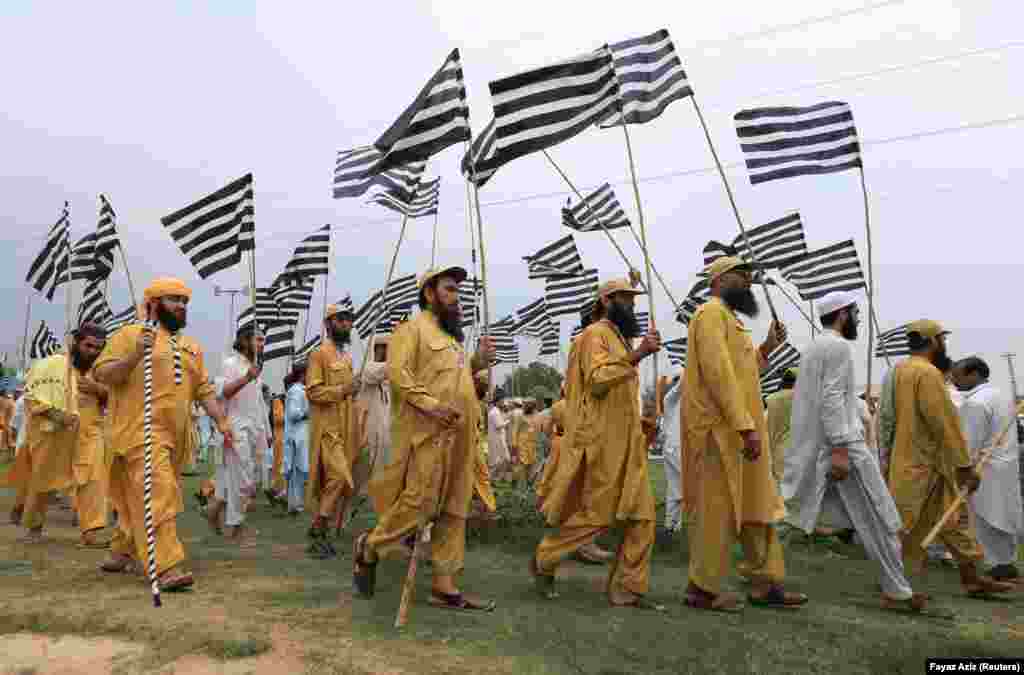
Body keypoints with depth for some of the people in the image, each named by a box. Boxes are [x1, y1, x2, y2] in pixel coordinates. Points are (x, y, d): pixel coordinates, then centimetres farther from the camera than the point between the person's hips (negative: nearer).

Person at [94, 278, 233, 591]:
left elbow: (204, 389, 17)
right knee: (157, 496, -13)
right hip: (140, 431, -7)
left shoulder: (191, 346, 19)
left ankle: (122, 552, 35)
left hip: (172, 434, 7)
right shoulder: (130, 334, -1)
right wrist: (135, 355, -22)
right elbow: (101, 374, -8)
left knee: (139, 497, 18)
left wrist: (221, 421, 7)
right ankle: (167, 567, -13)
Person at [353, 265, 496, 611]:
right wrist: (428, 403, -25)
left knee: (454, 511, 7)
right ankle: (369, 547, 17)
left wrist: (478, 361, 12)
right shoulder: (413, 327, -3)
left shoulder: (451, 334, 25)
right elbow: (396, 371, -16)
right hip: (426, 434, -9)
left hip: (458, 437, 9)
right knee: (419, 503, -8)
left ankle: (444, 585, 14)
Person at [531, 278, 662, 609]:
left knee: (642, 516, 3)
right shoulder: (596, 334, -7)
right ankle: (543, 561, 15)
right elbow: (596, 380, -23)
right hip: (601, 442, -9)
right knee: (595, 515, -3)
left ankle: (627, 588, 9)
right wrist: (637, 355, -28)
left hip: (626, 443, 9)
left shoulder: (621, 339, 22)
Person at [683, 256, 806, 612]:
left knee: (758, 505, 14)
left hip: (736, 428, 10)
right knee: (717, 508, -2)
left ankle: (766, 584, 23)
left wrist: (766, 348, 12)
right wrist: (746, 426, -25)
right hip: (720, 429, -10)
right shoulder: (711, 312, -10)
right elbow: (718, 373, -22)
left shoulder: (728, 318, 22)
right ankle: (703, 588, 9)